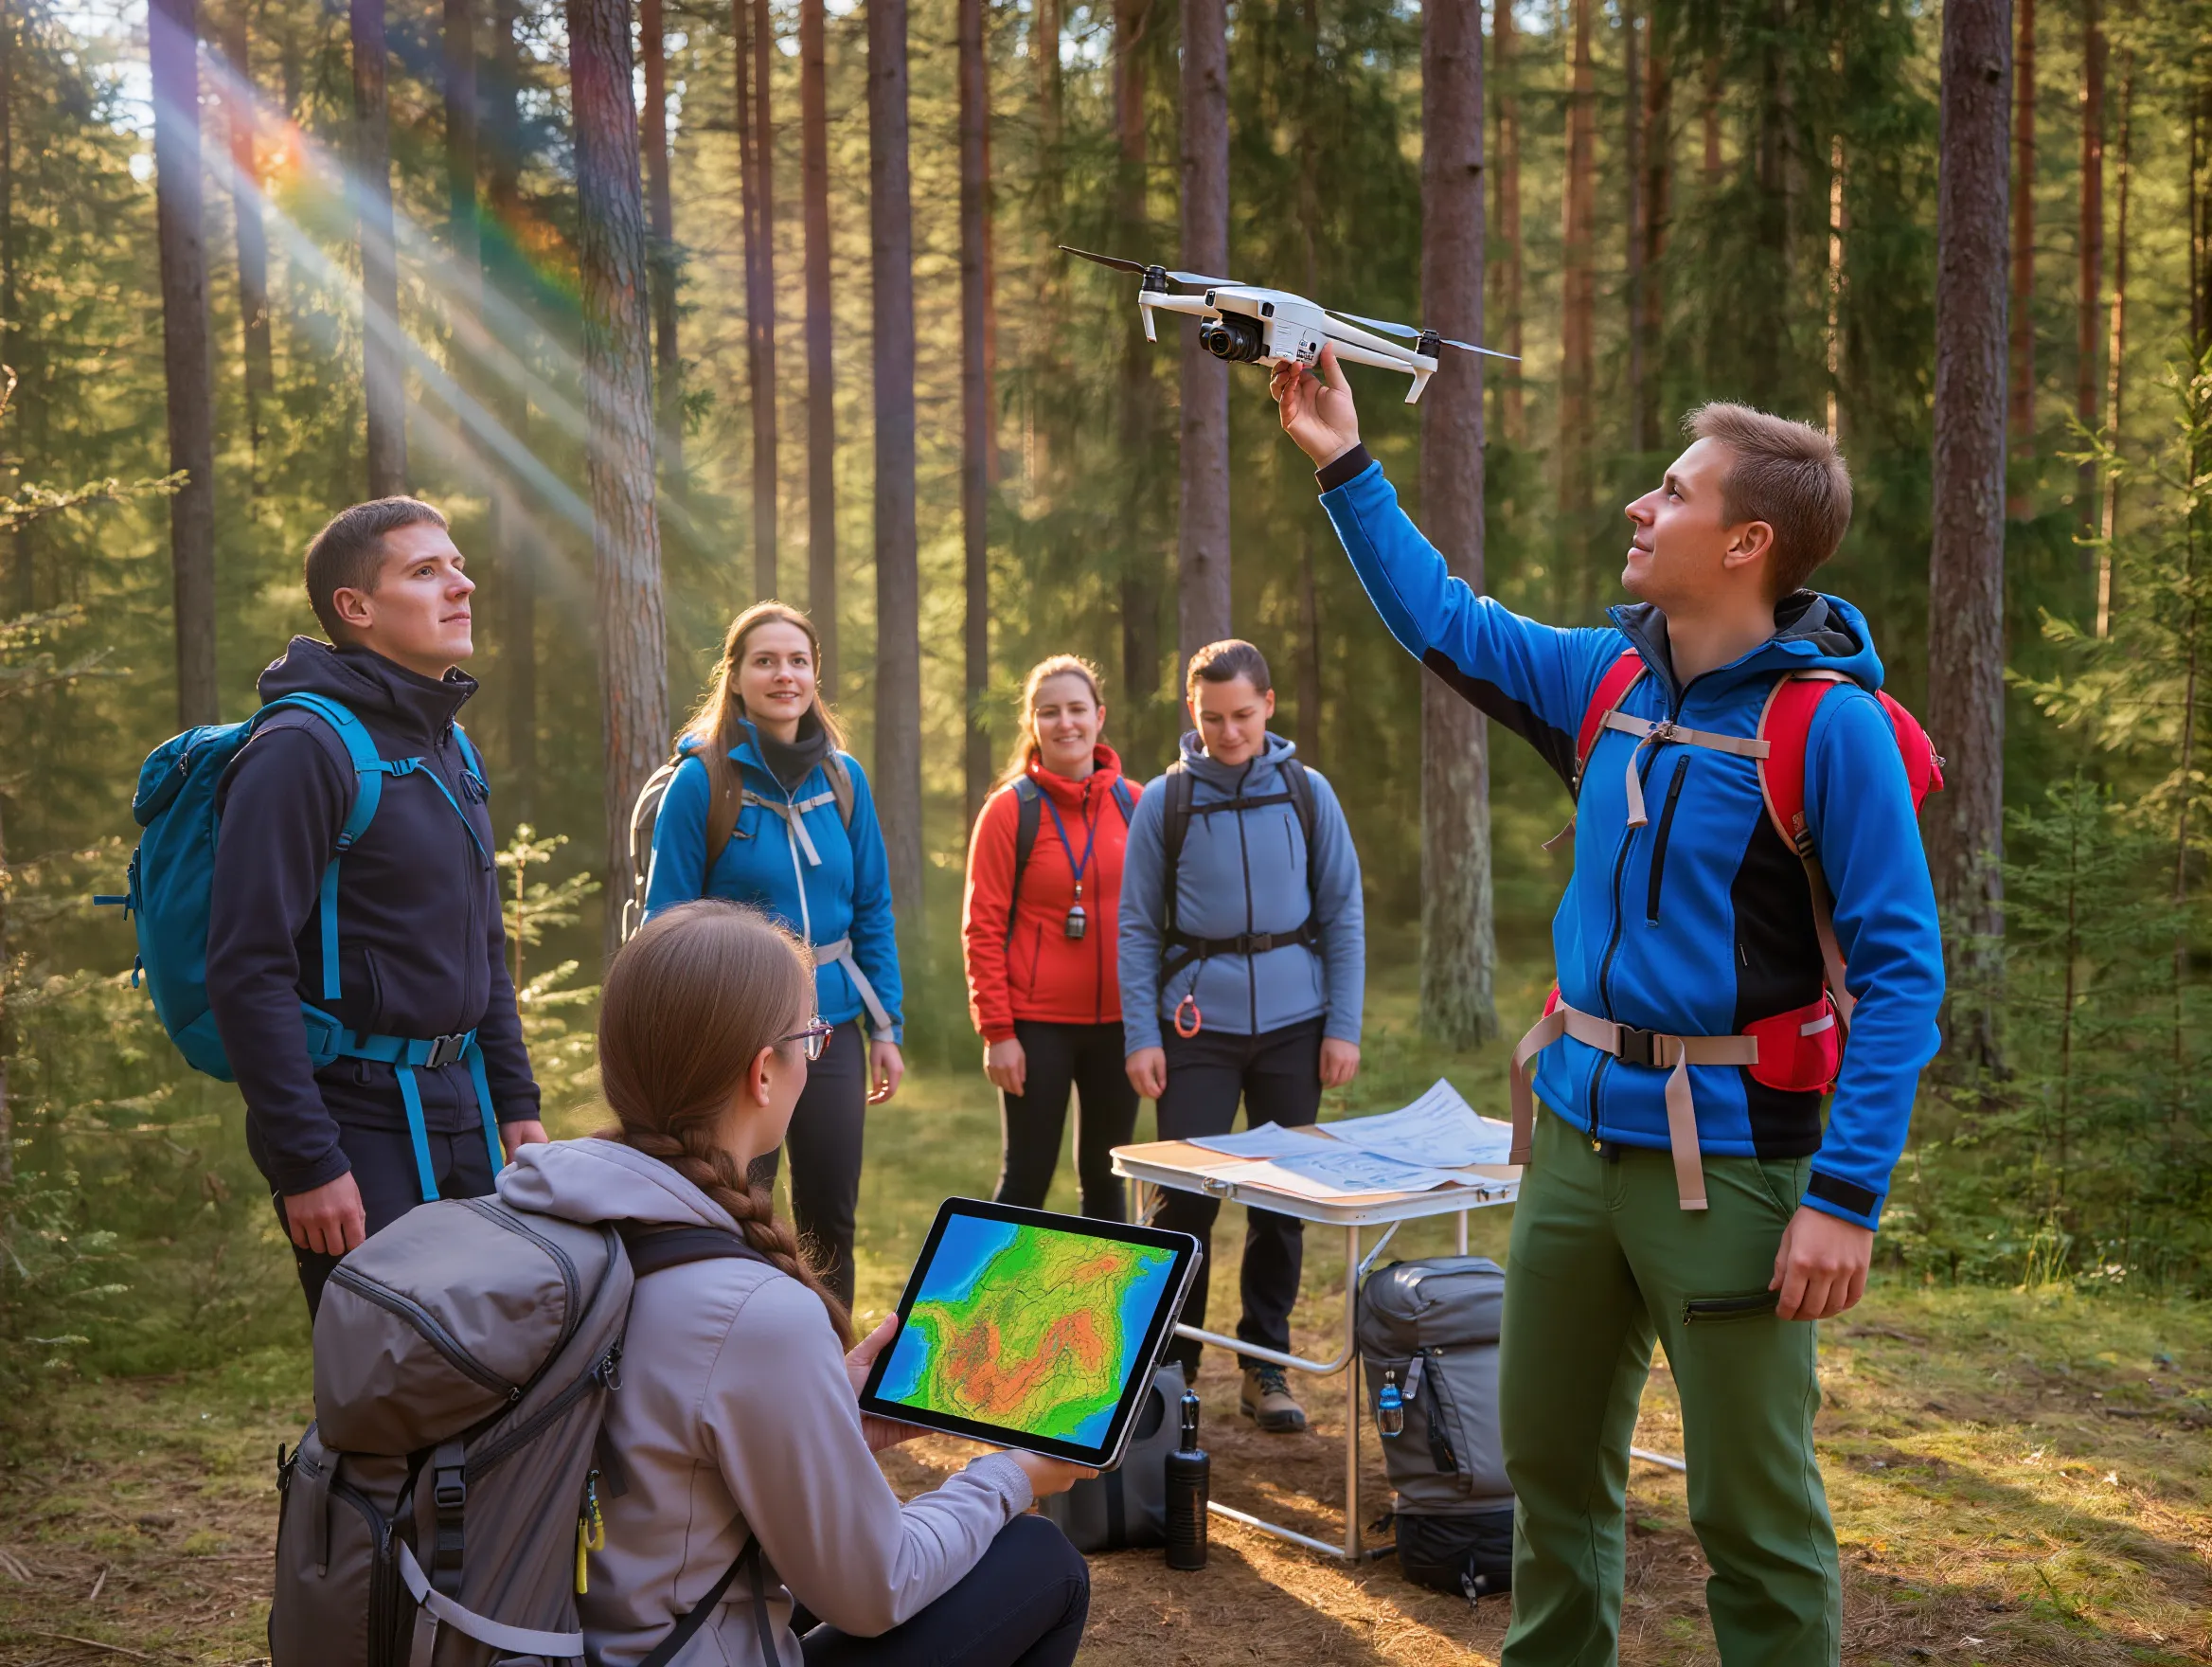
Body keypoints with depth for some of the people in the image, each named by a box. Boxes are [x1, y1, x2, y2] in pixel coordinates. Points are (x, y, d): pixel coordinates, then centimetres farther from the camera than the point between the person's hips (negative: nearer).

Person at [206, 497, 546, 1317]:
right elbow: (249, 972, -19)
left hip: (460, 1110, 8)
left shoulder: (453, 750, 13)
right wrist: (306, 1163, -20)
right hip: (356, 1118, -8)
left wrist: (516, 1100, 15)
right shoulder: (303, 748, -14)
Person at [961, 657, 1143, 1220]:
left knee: (1105, 1178, 12)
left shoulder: (1134, 804, 5)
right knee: (1027, 1180, 1)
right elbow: (981, 927, -6)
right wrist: (997, 1031, -11)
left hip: (1117, 1021, 4)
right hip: (1037, 1025, -3)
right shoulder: (1009, 809, -5)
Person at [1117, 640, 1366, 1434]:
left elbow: (1344, 915, 5)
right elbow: (1137, 927, 1)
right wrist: (1140, 1036, -6)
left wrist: (1343, 1027, -1)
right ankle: (1171, 1362, 14)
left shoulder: (1307, 792, 3)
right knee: (1186, 1198, -1)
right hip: (1198, 1026, -1)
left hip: (1292, 1024, 1)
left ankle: (1265, 1365, 20)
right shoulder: (1165, 800, 0)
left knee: (1283, 1202, 7)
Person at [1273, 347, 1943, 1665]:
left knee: (1753, 1507, 1)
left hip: (1728, 1156, -7)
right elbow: (1444, 621, 18)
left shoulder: (1829, 721, -14)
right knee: (1552, 1459, 18)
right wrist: (1346, 464, 16)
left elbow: (1902, 971, -15)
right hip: (1579, 1130, 7)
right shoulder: (1610, 677, 6)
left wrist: (1848, 1196, -21)